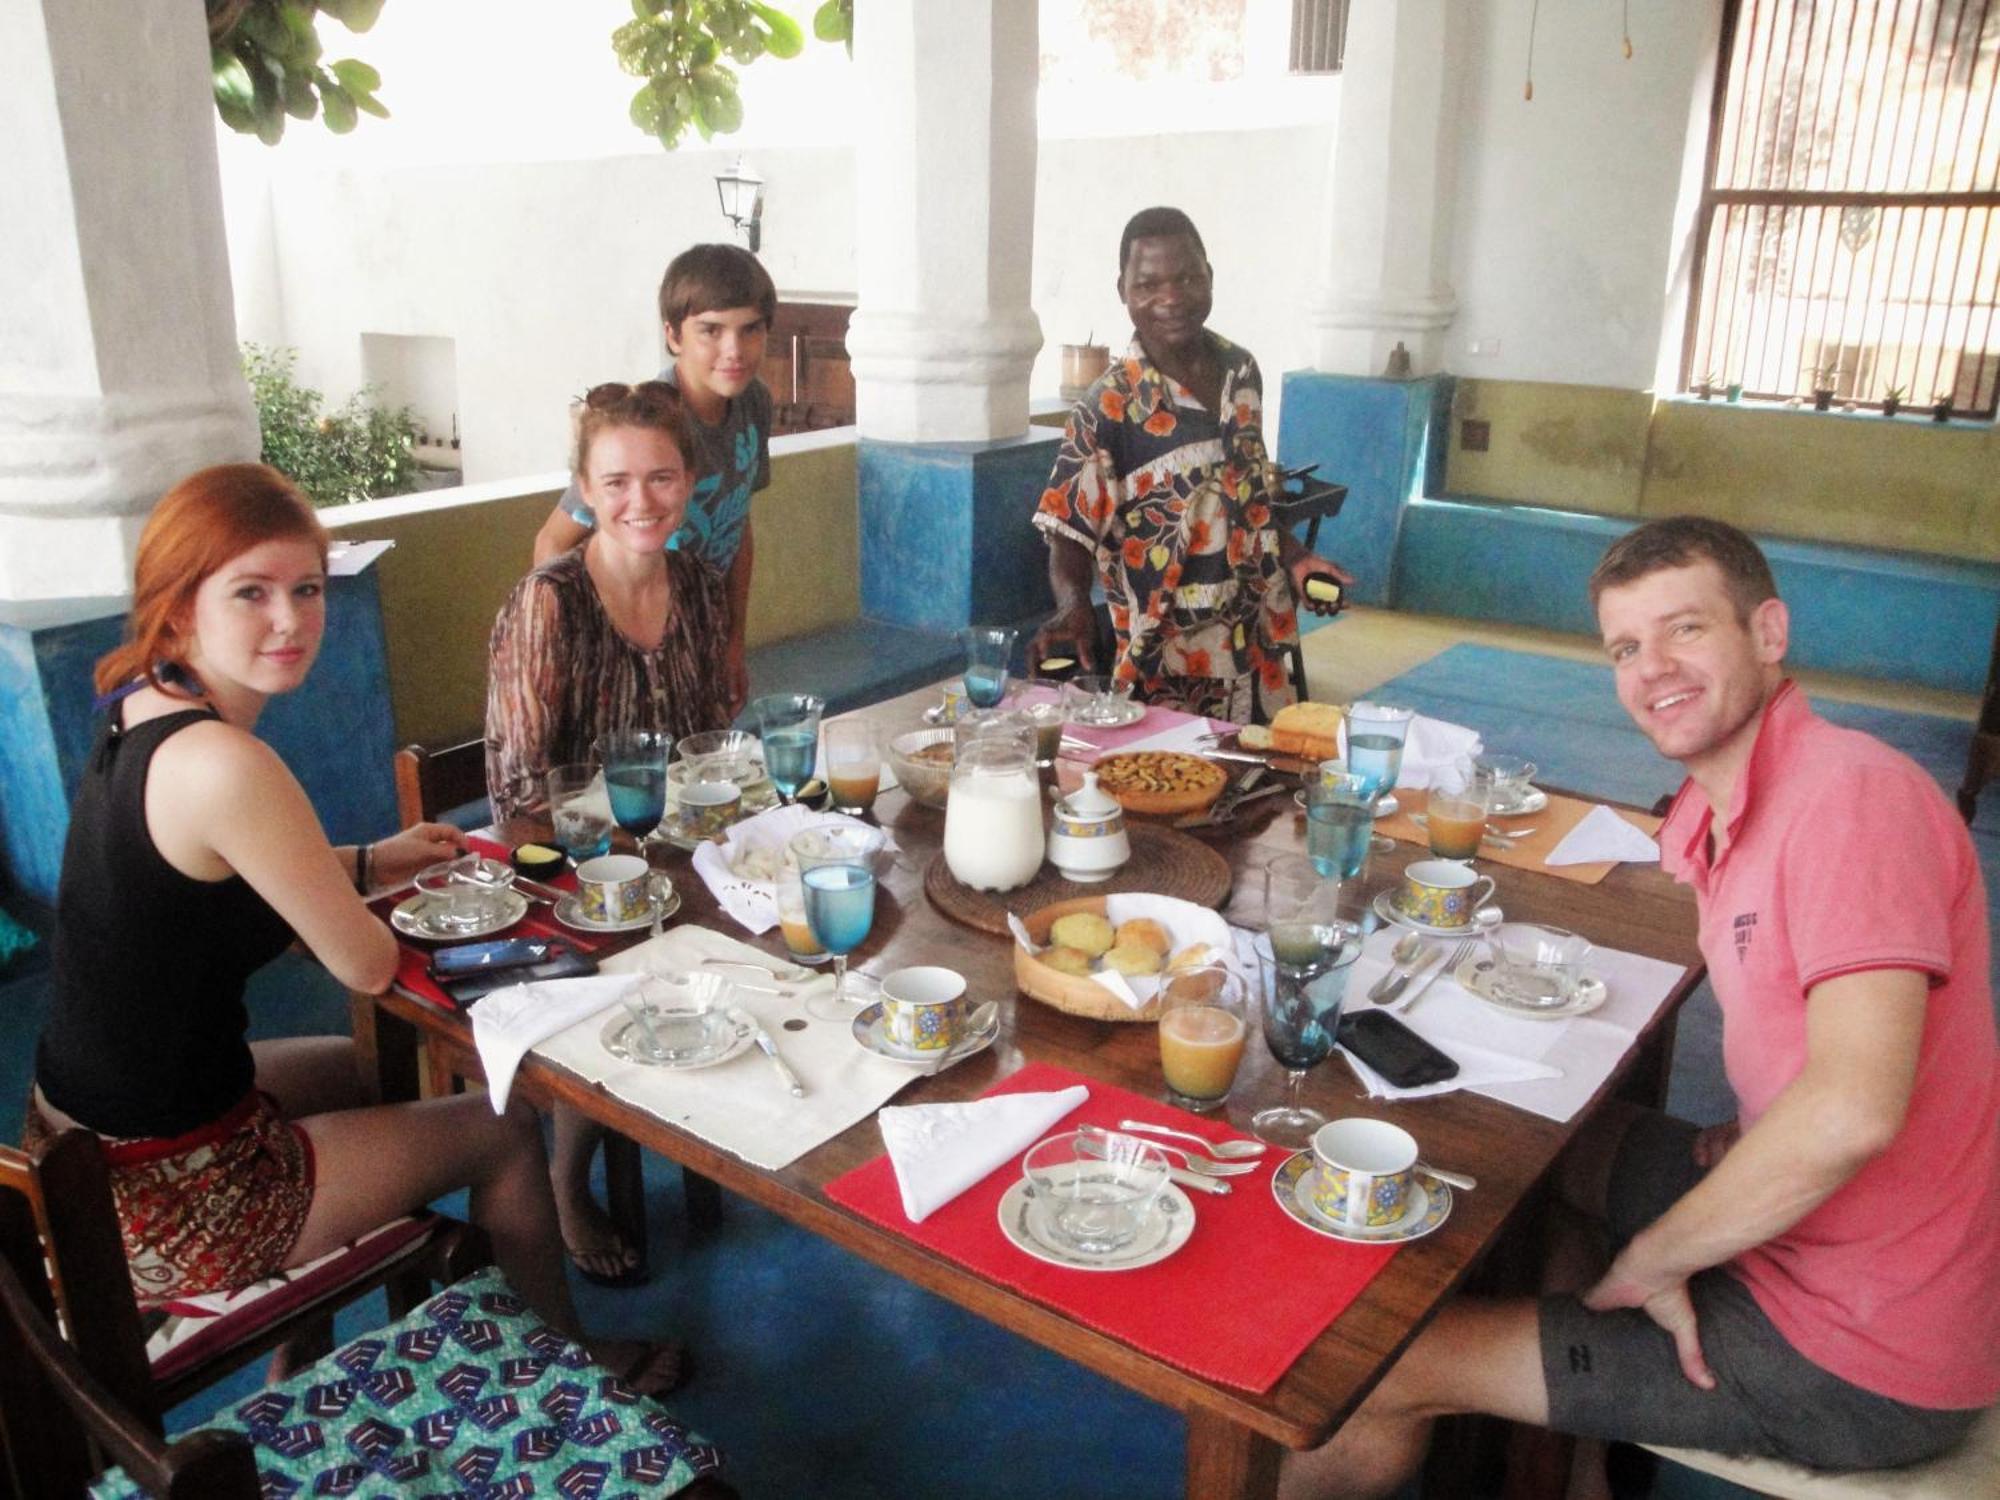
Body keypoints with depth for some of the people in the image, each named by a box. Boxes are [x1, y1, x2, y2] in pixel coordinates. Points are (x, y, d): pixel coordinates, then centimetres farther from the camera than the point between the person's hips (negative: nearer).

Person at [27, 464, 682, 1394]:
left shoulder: (141, 709, -1)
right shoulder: (223, 764, -30)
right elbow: (367, 967, -21)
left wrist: (368, 862, 6)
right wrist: (367, 886, 1)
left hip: (76, 1140, 9)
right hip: (162, 1206, -9)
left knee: (364, 1067, 34)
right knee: (504, 1131, 8)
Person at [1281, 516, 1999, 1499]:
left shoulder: (1854, 792, -24)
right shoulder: (1705, 819, 3)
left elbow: (1853, 1110, -35)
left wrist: (1650, 1262, -21)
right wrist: (1753, 1135, 2)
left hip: (1857, 1365, -9)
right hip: (1794, 1228, 9)